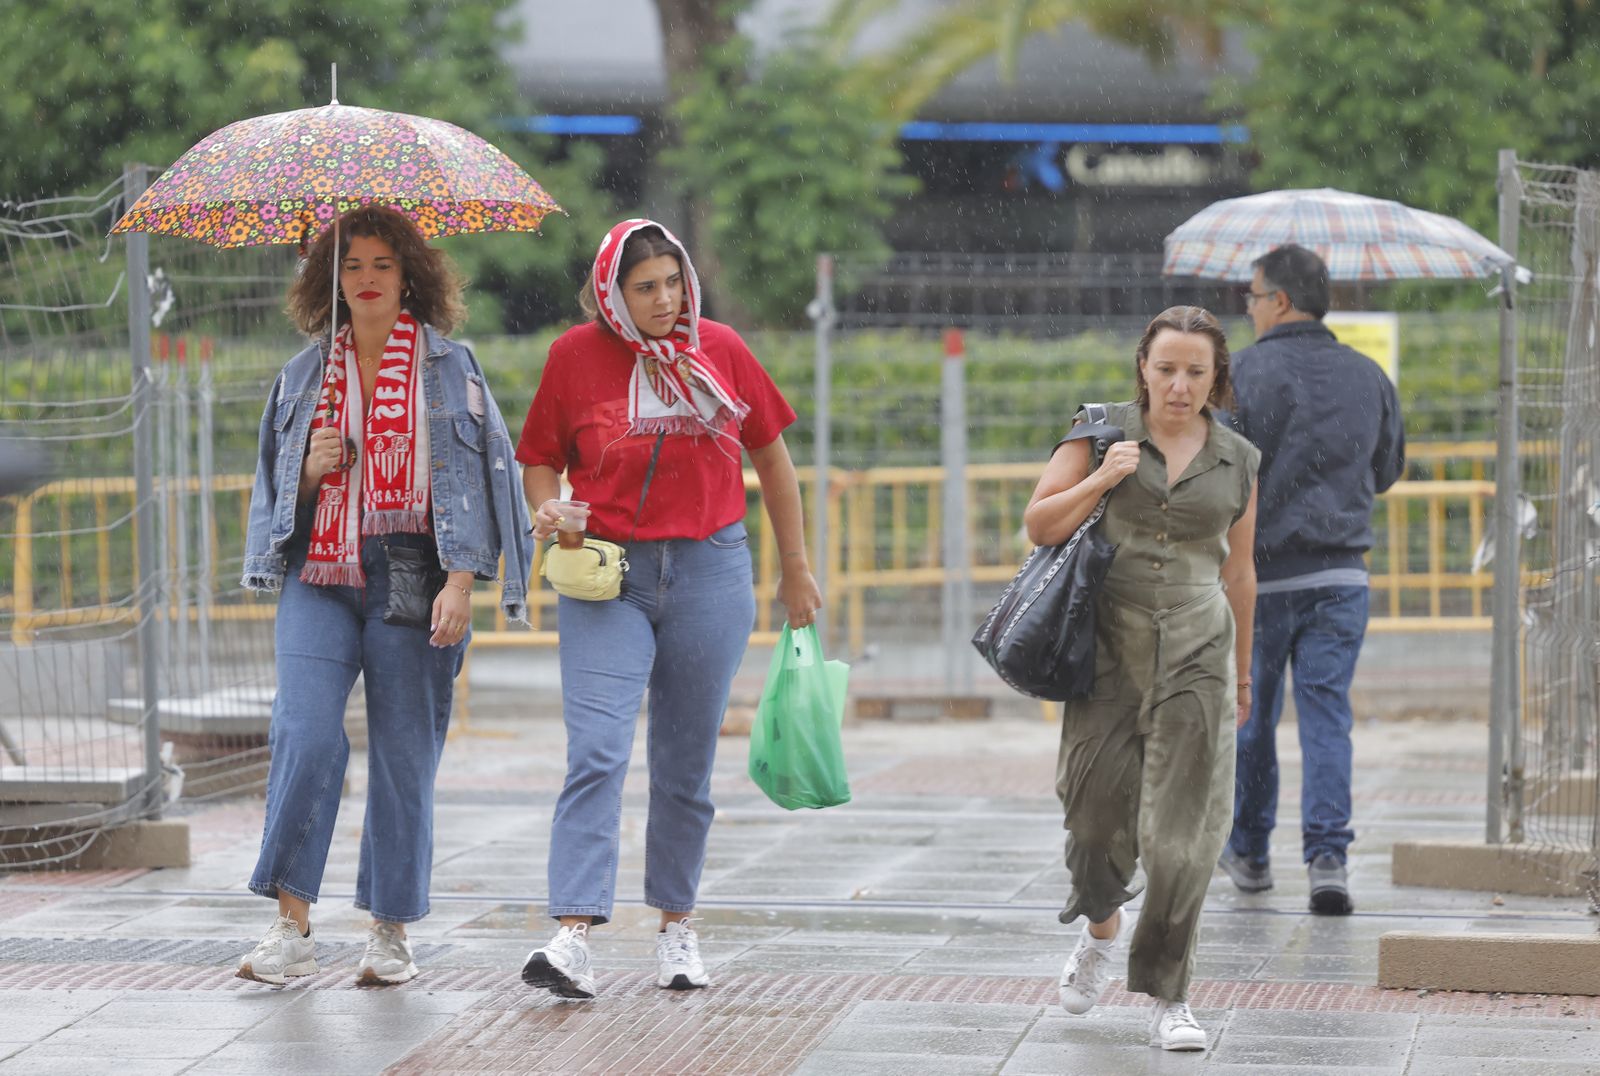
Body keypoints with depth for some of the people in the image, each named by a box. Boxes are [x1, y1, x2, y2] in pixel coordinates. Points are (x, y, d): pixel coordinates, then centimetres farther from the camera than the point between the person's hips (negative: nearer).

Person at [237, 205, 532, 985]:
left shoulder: (448, 370, 5)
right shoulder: (306, 374, 13)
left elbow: (479, 476, 0)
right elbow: (276, 483, 20)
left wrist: (460, 580, -10)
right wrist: (311, 472, -3)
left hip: (412, 579, -2)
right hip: (320, 576, 2)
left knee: (404, 751, 0)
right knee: (306, 736, -13)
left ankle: (391, 932, 11)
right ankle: (292, 927, -10)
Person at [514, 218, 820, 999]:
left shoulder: (720, 350, 3)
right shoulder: (575, 356, -1)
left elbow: (771, 457, 14)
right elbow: (540, 458, 10)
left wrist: (796, 569, 17)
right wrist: (546, 509, -13)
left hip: (708, 571, 2)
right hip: (607, 574, -2)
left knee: (686, 761, 8)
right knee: (596, 751, -15)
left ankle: (677, 928, 21)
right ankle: (574, 935, -22)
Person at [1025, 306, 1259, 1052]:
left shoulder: (1236, 460, 7)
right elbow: (1040, 527, 3)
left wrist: (1241, 671, 23)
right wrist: (1099, 481, -13)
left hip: (1195, 651, 1)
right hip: (1110, 644, -1)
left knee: (1182, 831, -7)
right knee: (1097, 807, -2)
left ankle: (1167, 998, 0)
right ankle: (1102, 924, 32)